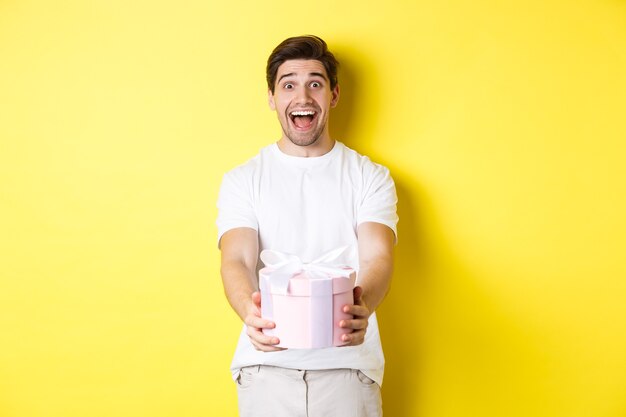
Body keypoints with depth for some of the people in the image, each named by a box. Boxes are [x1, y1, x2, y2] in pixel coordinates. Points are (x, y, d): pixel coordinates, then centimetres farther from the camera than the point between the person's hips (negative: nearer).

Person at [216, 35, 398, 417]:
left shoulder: (370, 177, 6)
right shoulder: (242, 180, 6)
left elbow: (378, 257, -8)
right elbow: (236, 260, -7)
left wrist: (363, 306, -31)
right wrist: (250, 311, -30)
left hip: (348, 361, 0)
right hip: (267, 362, 0)